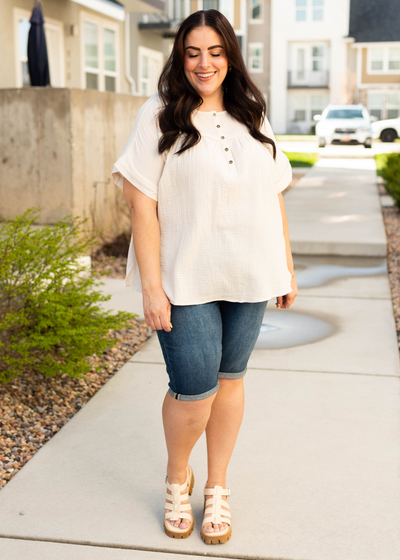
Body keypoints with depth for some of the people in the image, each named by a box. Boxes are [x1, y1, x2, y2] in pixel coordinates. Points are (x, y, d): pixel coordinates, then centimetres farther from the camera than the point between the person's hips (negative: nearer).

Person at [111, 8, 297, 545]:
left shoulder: (253, 119, 10)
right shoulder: (159, 117, -4)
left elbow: (274, 198, 14)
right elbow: (142, 203, -9)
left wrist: (287, 267, 12)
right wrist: (151, 286, -14)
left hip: (248, 278, 4)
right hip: (186, 281, -4)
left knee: (229, 380, 12)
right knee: (193, 392, -4)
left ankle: (217, 488, 30)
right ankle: (177, 479, 26)